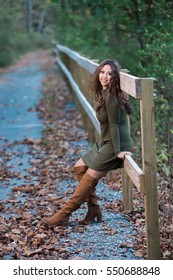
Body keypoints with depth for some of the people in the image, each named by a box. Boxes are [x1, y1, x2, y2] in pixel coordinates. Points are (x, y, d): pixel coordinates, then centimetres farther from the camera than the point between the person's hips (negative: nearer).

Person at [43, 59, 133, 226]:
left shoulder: (111, 97, -19)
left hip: (116, 145, -10)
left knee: (90, 177, -7)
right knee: (80, 167, 11)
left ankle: (64, 215, 0)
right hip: (106, 142, 10)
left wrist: (117, 151, -19)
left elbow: (114, 125, -20)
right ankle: (93, 209, 11)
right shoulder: (103, 94, 9)